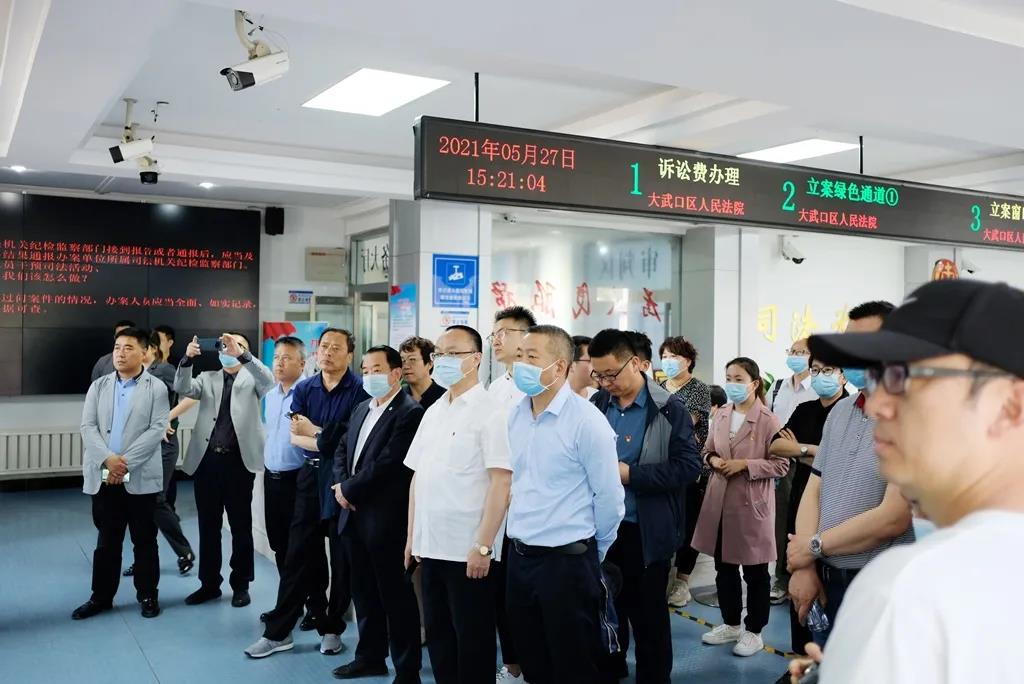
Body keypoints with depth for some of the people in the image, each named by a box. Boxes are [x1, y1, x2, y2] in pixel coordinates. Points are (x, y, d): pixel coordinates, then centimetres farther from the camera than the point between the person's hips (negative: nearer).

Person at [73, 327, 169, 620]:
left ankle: (148, 595, 18)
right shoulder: (99, 386, 10)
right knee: (106, 540, 11)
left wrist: (126, 461, -16)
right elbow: (88, 427, 2)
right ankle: (101, 596, 22)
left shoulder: (156, 387, 0)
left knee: (144, 540, 6)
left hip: (141, 477, -3)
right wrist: (108, 459, -14)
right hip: (103, 476, 3)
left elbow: (157, 429, -9)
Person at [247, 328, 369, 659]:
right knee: (298, 553, 8)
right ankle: (278, 631, 16)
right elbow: (294, 436, -1)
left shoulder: (360, 390, -9)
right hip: (310, 475, 4)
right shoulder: (303, 389, 6)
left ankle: (332, 628, 22)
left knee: (342, 557, 8)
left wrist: (313, 431, -9)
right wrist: (330, 440, -13)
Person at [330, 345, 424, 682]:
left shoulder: (410, 412, -14)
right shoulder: (361, 409, 15)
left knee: (395, 596, 1)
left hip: (386, 518, -8)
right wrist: (341, 485, -3)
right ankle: (370, 656, 32)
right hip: (354, 514, 8)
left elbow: (388, 463, -20)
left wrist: (349, 489, -11)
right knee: (364, 591, 18)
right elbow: (343, 451, 16)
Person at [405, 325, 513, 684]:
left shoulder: (491, 412, -10)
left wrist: (483, 546, -19)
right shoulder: (433, 412, 12)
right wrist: (412, 537, 12)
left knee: (472, 641, 5)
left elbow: (501, 482, -16)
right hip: (431, 546, 7)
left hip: (469, 550, -7)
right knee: (438, 636, 15)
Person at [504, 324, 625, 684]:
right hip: (518, 556, 6)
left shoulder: (587, 421, -14)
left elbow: (609, 497, -10)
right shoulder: (515, 415, 5)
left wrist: (591, 554, 1)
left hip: (566, 560, -6)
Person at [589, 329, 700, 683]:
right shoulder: (597, 404, 4)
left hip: (647, 531, -4)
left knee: (649, 614, 9)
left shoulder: (669, 408, -11)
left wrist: (629, 473, -21)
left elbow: (688, 465, -16)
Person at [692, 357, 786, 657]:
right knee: (724, 567, 16)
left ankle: (753, 631, 22)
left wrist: (744, 464, -20)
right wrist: (713, 460, -6)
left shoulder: (768, 420, -12)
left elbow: (781, 464, -11)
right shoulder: (722, 415, 5)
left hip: (751, 503, -6)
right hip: (720, 500, 6)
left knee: (755, 572, 8)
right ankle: (731, 623, 32)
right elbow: (708, 450, 16)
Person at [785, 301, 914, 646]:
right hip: (825, 579, 7)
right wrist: (804, 566, -4)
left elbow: (893, 518, -22)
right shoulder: (840, 411, 8)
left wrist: (813, 546, -11)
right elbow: (814, 490, 7)